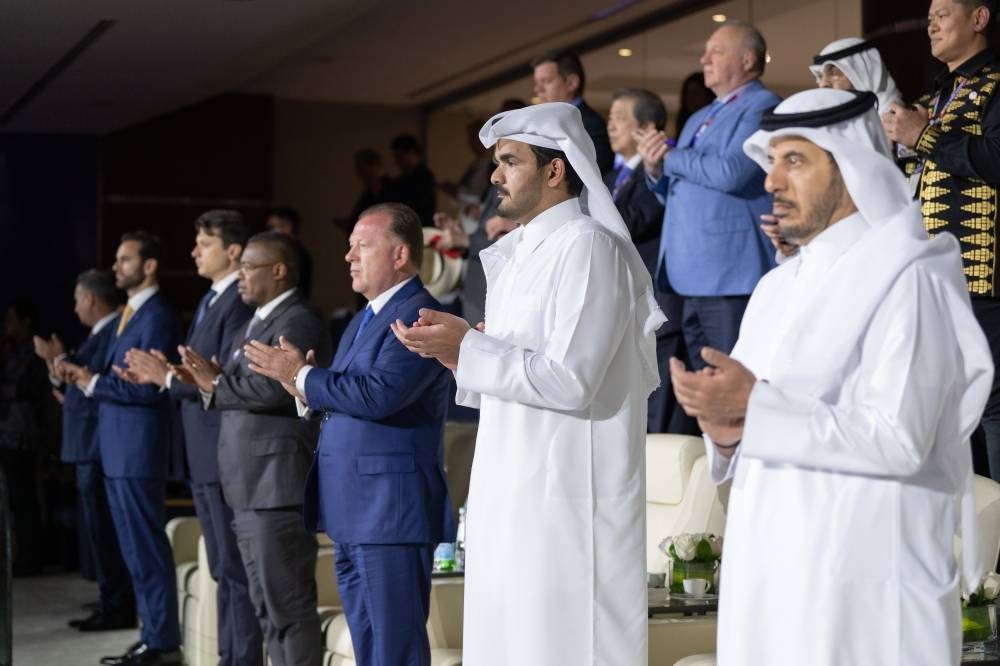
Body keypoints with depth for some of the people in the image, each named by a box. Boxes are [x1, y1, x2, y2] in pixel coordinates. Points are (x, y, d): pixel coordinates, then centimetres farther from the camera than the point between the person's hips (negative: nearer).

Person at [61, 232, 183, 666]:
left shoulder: (157, 317, -13)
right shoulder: (127, 315, 17)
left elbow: (150, 387, -20)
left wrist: (94, 382, -16)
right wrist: (88, 377, 2)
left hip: (138, 450, -10)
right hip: (118, 449, 10)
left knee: (147, 548, -5)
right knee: (135, 549, 13)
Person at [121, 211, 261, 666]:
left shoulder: (240, 302, -14)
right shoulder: (211, 301, 17)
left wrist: (167, 377, -16)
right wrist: (163, 374, 3)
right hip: (205, 458, 10)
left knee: (236, 569, -5)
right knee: (223, 569, 15)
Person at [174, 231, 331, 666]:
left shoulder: (297, 321, -12)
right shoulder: (260, 320, 19)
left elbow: (273, 389, -24)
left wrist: (216, 383, -11)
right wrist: (207, 383, 0)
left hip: (277, 483, -10)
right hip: (251, 485, 10)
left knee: (287, 602, -7)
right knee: (267, 604, 15)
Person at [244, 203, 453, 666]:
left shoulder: (419, 315, -12)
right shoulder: (364, 320, 19)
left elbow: (378, 394, -24)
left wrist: (301, 375, -13)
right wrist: (305, 389, -1)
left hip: (390, 510, -10)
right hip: (352, 512, 10)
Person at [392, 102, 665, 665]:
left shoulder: (587, 247, -12)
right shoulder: (518, 253, 17)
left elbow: (570, 380, -20)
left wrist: (468, 348, -15)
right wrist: (454, 350, 2)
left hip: (566, 497, -9)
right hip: (512, 491, 9)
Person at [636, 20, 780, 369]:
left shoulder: (763, 107, -6)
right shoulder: (699, 119, 23)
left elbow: (731, 172, -22)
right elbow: (674, 192, 23)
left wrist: (670, 155, -8)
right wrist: (655, 169, 0)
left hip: (731, 275, -9)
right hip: (693, 274, 9)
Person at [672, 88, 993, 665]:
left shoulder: (905, 278, -10)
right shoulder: (776, 288, 14)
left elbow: (899, 440, -20)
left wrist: (756, 407, -19)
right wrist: (726, 429, -6)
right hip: (767, 571, 7)